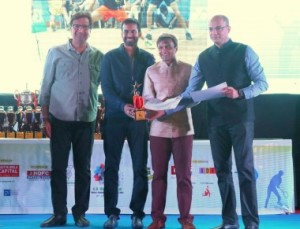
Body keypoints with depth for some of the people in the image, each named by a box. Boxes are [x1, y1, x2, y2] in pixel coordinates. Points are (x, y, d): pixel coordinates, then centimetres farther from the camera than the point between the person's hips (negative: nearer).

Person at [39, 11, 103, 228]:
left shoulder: (99, 57, 4)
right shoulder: (56, 53, 0)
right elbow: (46, 86, 1)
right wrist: (45, 117, -2)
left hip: (86, 120, 1)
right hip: (60, 120, -1)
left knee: (83, 169, 7)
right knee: (58, 168, 3)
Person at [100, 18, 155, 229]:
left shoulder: (148, 58, 9)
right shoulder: (110, 57, 6)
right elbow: (106, 88, -3)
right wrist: (123, 106, -19)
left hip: (139, 118, 1)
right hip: (114, 117, -1)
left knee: (140, 167, 2)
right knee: (111, 166, 2)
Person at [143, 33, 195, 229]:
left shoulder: (188, 69, 3)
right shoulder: (151, 71, 8)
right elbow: (147, 98, 4)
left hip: (182, 126, -1)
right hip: (159, 127, 2)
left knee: (184, 174, 2)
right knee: (159, 173, 5)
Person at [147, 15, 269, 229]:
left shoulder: (244, 51, -3)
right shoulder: (203, 57, 7)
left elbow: (262, 82, -4)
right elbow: (190, 93, 5)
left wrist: (240, 93, -21)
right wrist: (167, 110, -5)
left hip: (241, 118, -4)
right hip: (216, 121, 4)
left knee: (245, 169, -1)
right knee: (222, 171, 8)